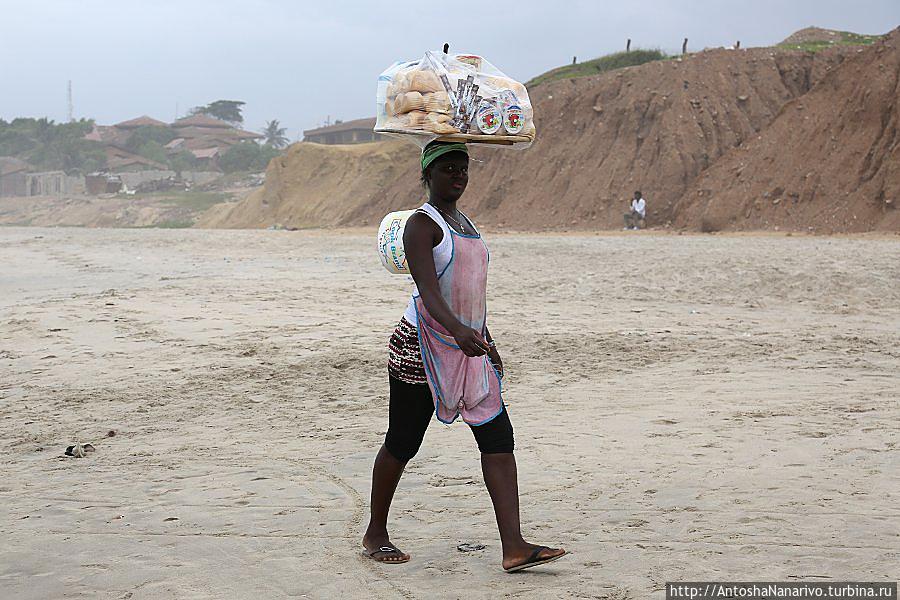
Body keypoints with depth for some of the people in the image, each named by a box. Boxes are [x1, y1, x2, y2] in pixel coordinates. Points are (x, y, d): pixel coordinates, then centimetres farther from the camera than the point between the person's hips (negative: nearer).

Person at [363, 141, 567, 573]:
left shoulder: (465, 223, 15)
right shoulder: (422, 224, -12)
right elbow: (428, 289, -26)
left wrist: (487, 342, 27)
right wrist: (459, 331, -42)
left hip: (468, 348, 8)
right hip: (423, 343, -7)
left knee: (498, 437, -5)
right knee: (402, 443, 4)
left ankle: (513, 546, -9)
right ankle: (376, 534, 24)